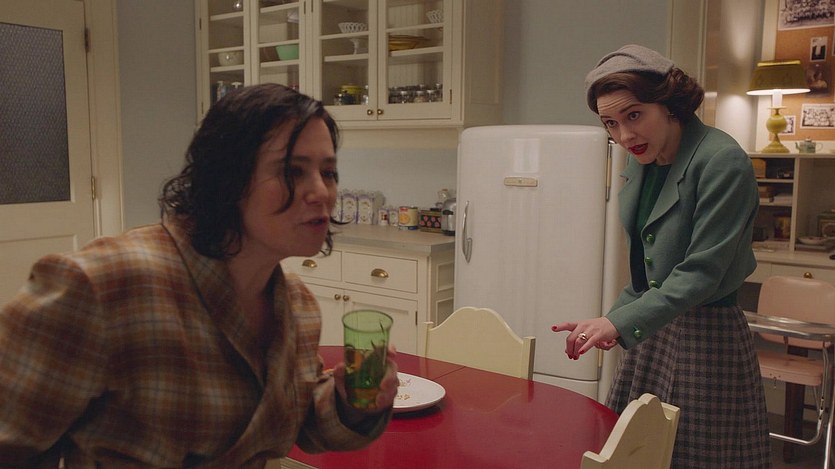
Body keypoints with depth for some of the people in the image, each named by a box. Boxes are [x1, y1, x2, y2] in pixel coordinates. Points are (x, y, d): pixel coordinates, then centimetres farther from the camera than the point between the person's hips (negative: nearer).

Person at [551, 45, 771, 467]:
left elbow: (701, 272, -22)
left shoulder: (722, 162, -18)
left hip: (706, 335, -7)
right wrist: (619, 315, 5)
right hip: (651, 329, 7)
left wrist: (619, 322, -28)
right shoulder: (640, 164, 5)